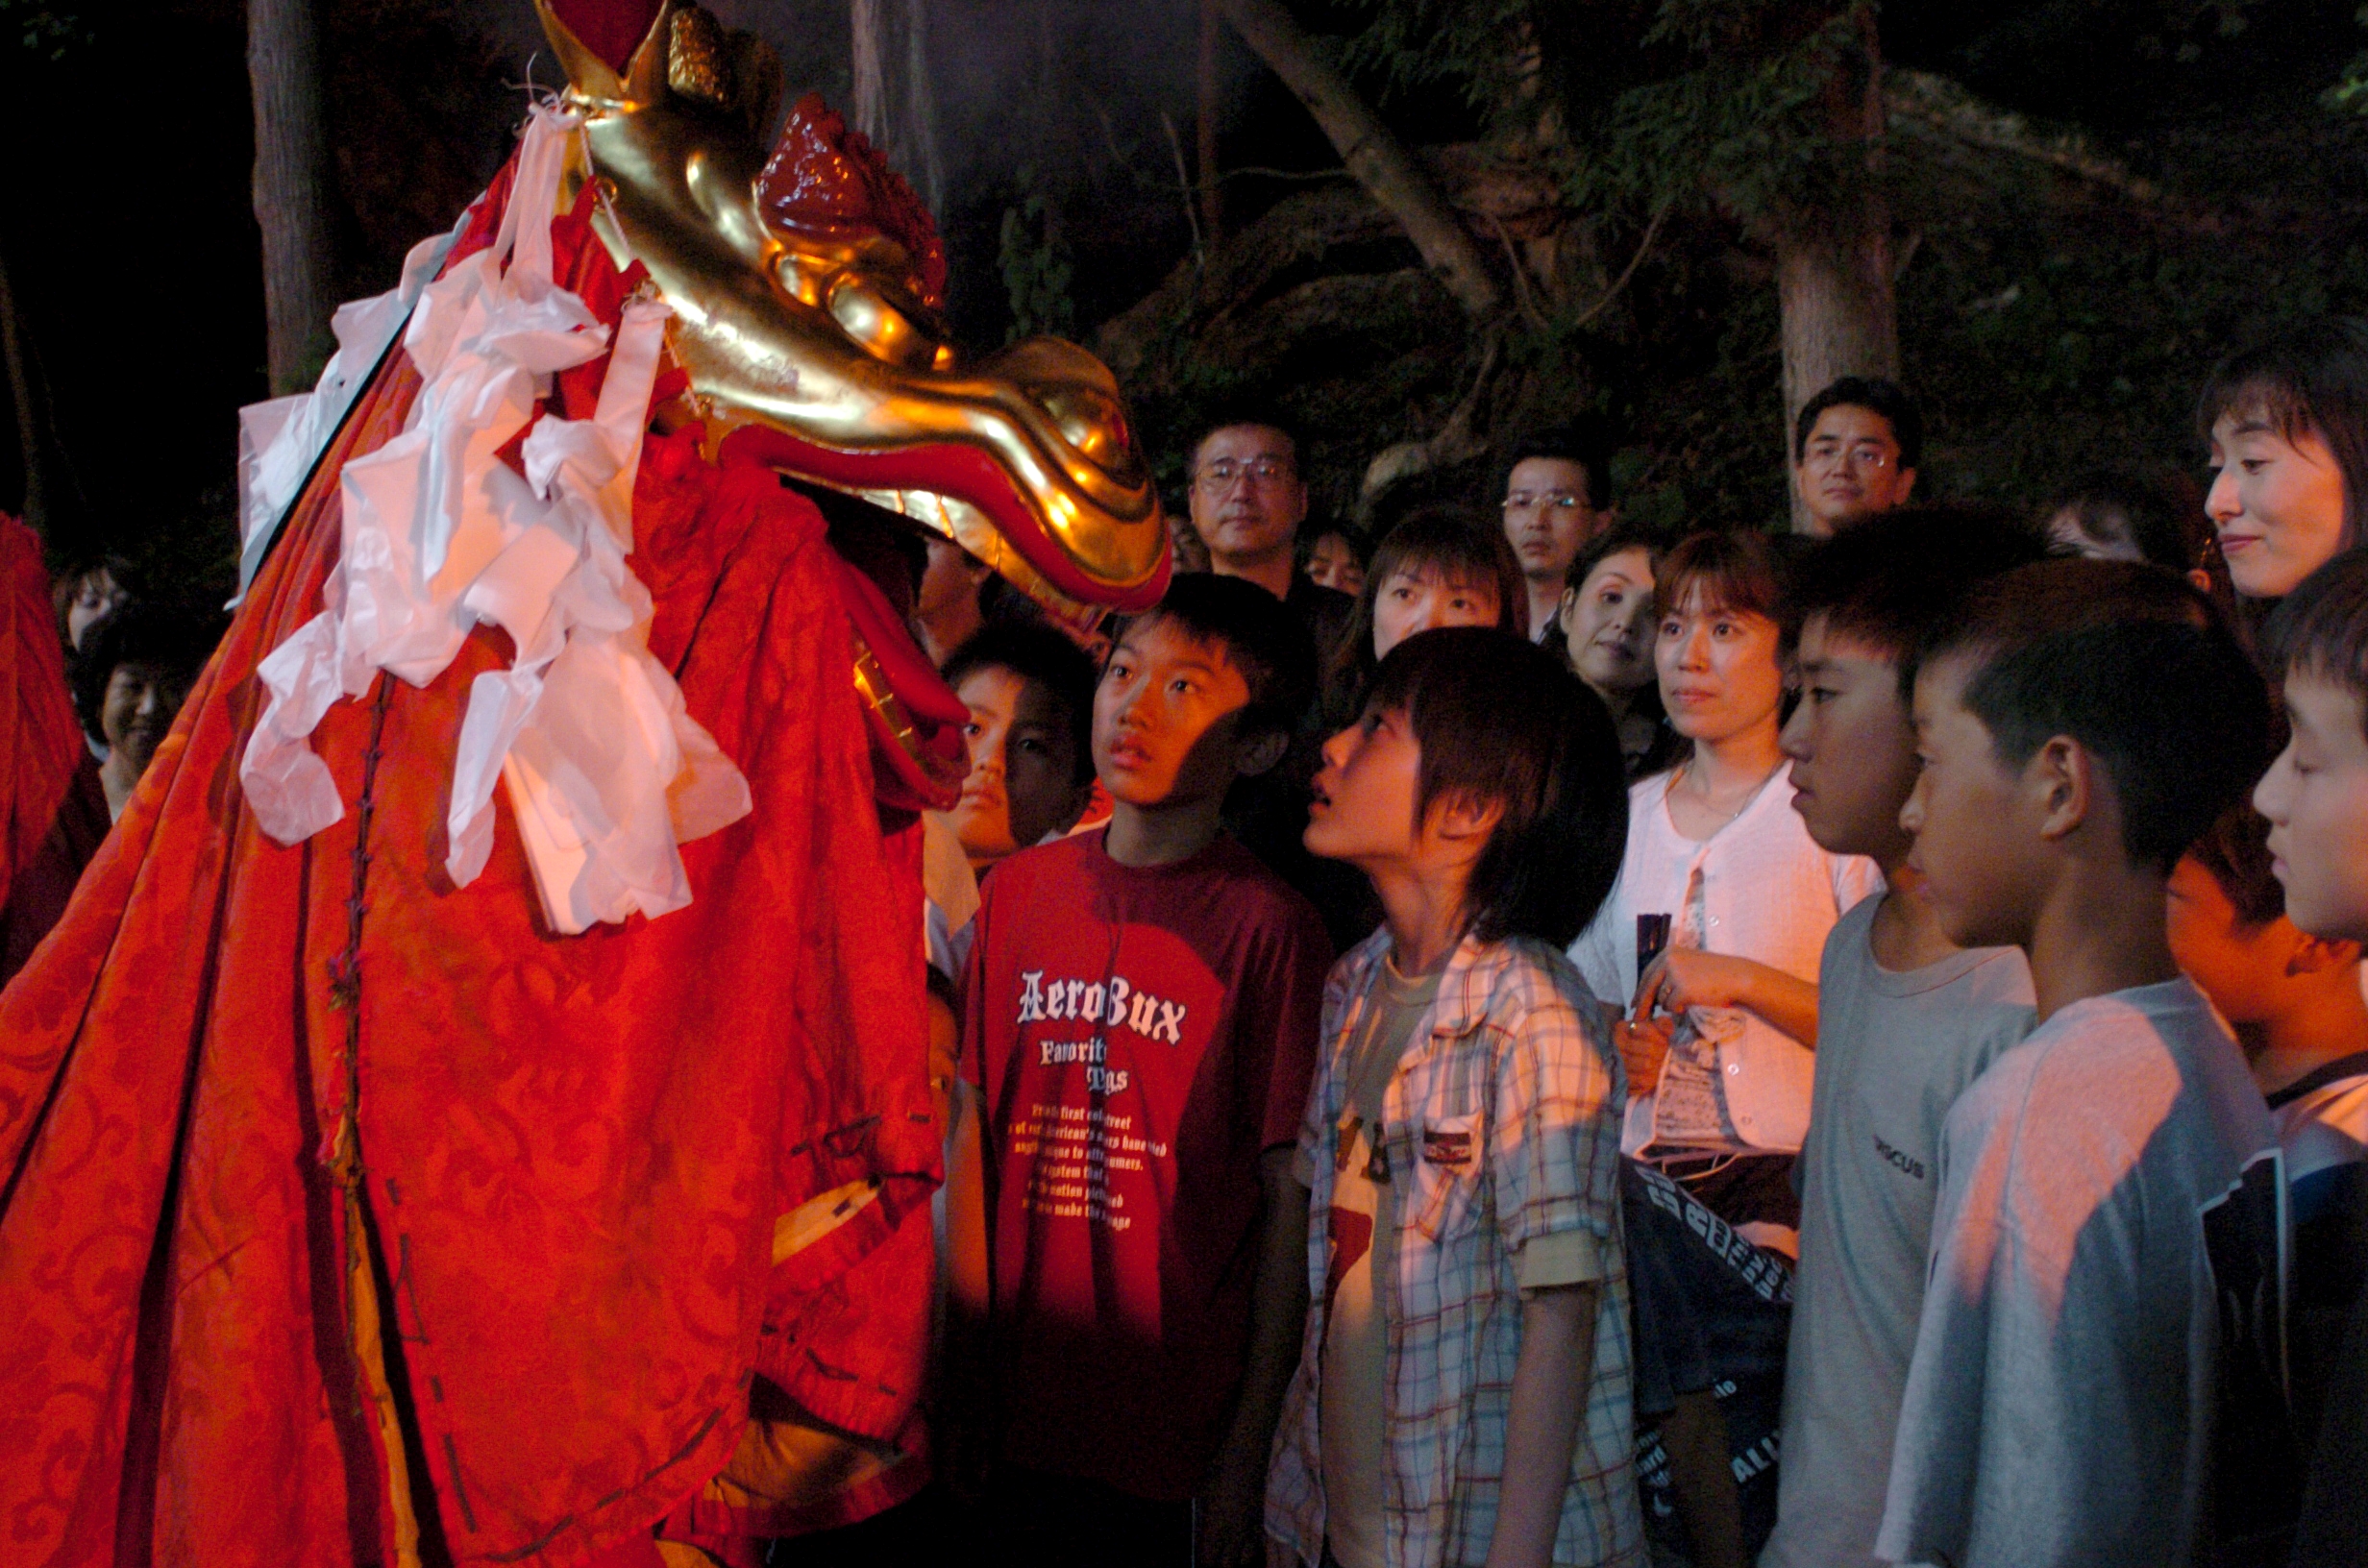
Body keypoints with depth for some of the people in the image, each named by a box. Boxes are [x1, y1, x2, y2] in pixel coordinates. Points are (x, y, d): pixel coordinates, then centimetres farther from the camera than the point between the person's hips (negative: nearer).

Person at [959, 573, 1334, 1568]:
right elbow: (974, 1135, 10)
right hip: (1020, 1416, 4)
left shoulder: (1268, 928, -9)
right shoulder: (1020, 890, 6)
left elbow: (1291, 1201, -9)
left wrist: (1248, 1458, -10)